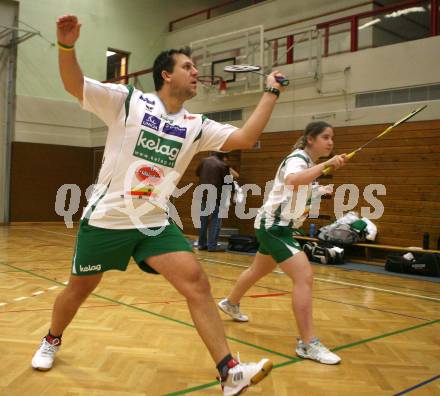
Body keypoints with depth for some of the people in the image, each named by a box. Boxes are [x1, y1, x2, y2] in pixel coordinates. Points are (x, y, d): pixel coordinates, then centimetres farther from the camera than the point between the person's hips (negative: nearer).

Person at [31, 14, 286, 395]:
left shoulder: (196, 126, 2)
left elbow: (245, 138, -4)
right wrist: (66, 46, -26)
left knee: (197, 283, -12)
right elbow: (74, 85, -8)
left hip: (156, 223, 3)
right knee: (79, 288, 14)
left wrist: (271, 92, -6)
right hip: (106, 218, -2)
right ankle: (51, 341, 46)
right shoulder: (127, 100, -6)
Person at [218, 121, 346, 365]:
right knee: (304, 276, -19)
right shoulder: (297, 159, -18)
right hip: (273, 226, -10)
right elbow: (292, 180, -43)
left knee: (259, 271, 27)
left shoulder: (309, 162, 11)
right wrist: (326, 164, -48)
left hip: (278, 226, 10)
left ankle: (230, 304, 51)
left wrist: (319, 191, 16)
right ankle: (308, 344, -16)